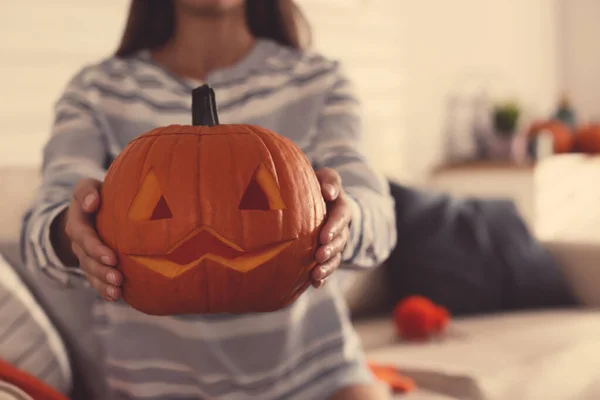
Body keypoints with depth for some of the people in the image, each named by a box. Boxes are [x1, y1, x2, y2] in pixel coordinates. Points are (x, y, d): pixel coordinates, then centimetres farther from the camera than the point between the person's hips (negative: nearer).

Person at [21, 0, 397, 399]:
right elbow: (46, 223, -10)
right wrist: (70, 233, -33)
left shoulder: (321, 81, 4)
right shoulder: (95, 90, 4)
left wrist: (344, 220, -34)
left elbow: (375, 215, -11)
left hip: (314, 368, 0)